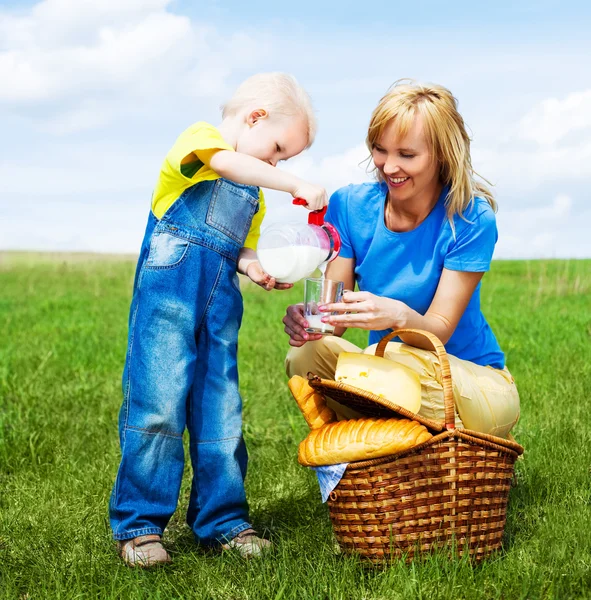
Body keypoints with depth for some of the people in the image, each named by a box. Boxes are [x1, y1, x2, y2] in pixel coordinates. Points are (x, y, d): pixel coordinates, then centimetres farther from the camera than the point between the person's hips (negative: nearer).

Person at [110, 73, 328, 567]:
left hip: (220, 304, 8)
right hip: (168, 289, -7)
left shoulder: (254, 195, 25)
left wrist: (256, 269, 4)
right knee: (158, 401, -9)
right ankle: (138, 523, -1)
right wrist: (297, 186, -26)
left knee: (220, 410, 7)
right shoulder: (200, 137, 2)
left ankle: (222, 519, 16)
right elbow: (226, 162, -21)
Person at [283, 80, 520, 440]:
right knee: (306, 354, -25)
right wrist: (307, 320, -30)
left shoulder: (471, 220, -15)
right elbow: (334, 312, -5)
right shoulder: (350, 206, -3)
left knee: (387, 358, -34)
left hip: (476, 385, -3)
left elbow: (440, 330, -18)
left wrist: (399, 315, -41)